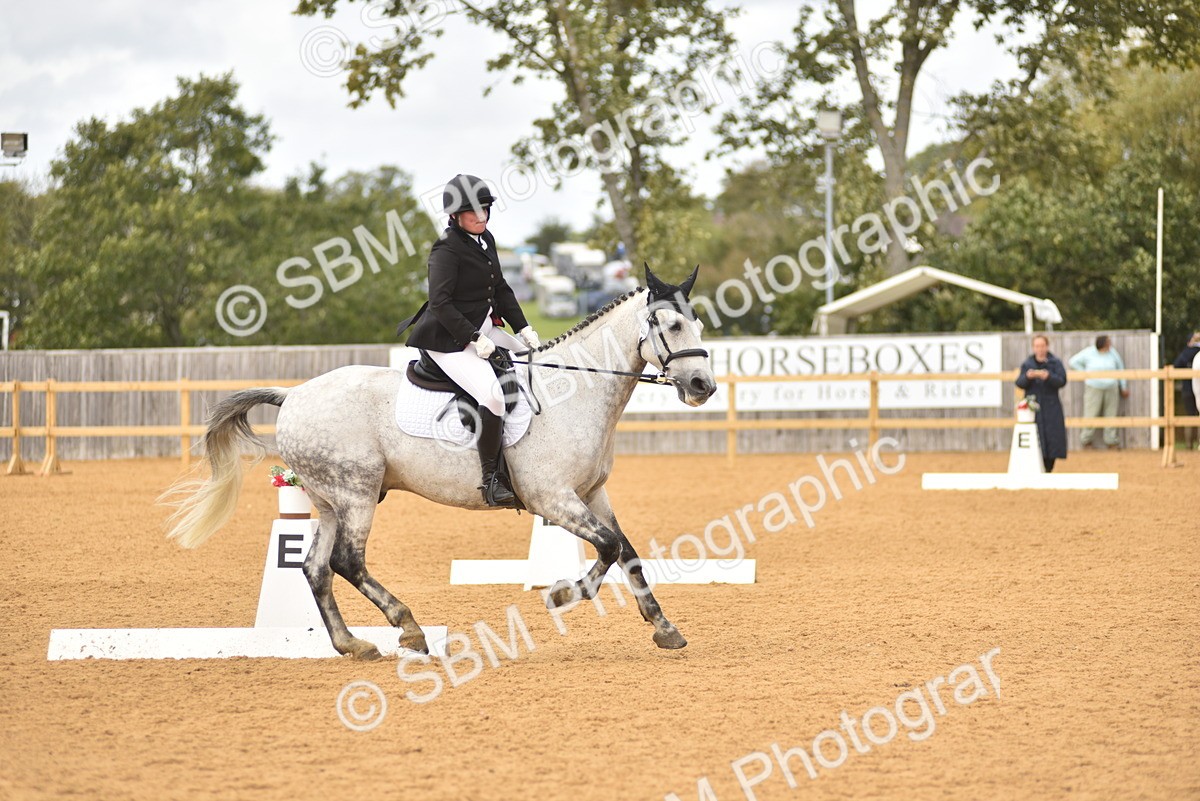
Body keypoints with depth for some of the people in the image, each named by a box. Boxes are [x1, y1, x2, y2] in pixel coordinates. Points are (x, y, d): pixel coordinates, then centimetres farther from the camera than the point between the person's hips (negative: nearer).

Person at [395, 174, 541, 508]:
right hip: (450, 339, -10)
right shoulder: (447, 250, -16)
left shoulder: (485, 240, 10)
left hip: (484, 328, 10)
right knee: (492, 394, -29)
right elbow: (441, 304, -22)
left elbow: (501, 290, 17)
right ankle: (491, 478, -21)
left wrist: (524, 328, 7)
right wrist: (474, 338, -26)